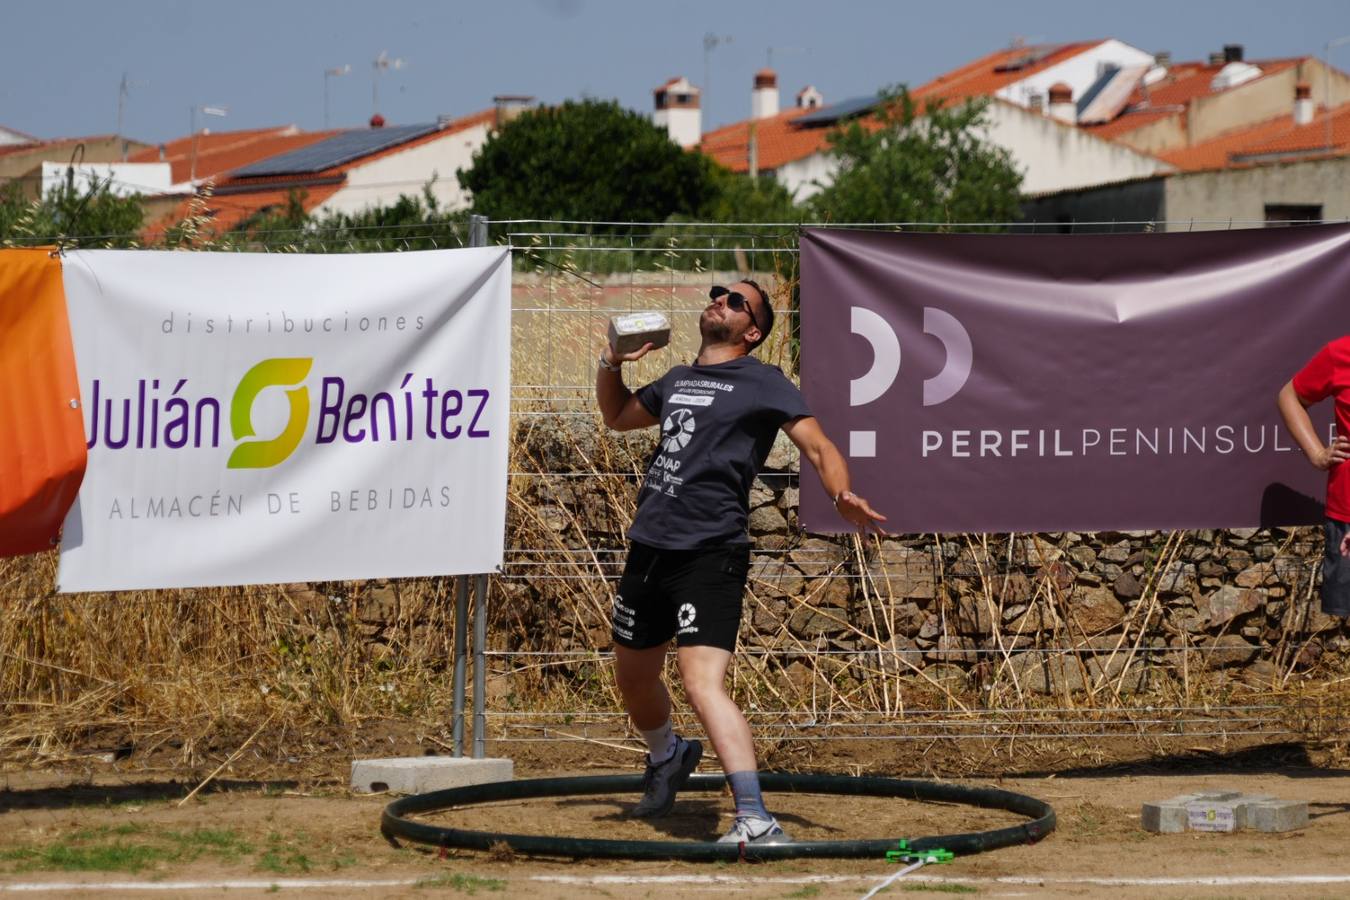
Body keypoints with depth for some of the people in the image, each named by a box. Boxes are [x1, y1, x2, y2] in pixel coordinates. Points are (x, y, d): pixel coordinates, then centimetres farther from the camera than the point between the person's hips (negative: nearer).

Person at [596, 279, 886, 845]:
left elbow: (818, 446, -7)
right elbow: (617, 416, 37)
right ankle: (667, 757, 53)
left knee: (702, 682, -24)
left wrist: (841, 495, -28)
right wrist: (612, 362, 18)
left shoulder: (762, 383, 0)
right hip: (648, 546, 8)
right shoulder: (676, 382, 20)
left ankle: (755, 821, -30)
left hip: (709, 554, -8)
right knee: (633, 676, 22)